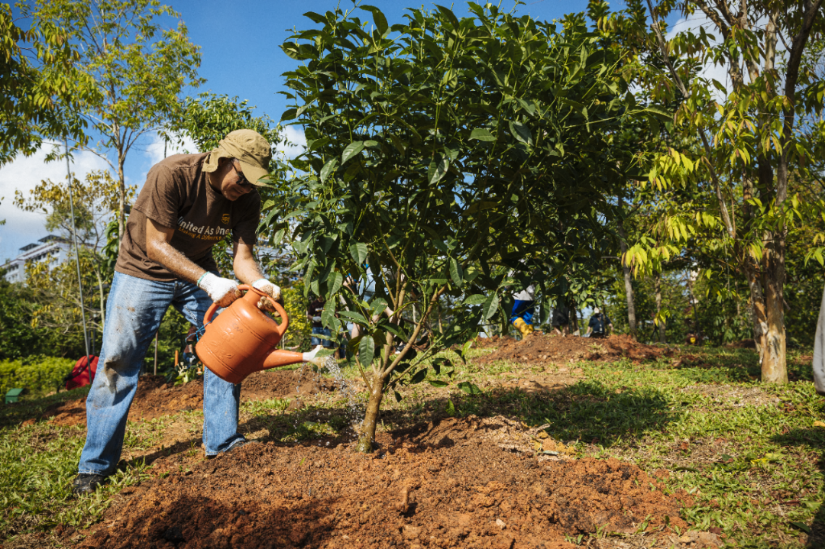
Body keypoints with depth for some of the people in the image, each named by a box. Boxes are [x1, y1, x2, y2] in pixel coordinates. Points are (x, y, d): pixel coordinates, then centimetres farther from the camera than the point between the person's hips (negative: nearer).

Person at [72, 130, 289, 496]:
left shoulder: (247, 201, -14)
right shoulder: (171, 175, -29)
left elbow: (243, 256, -15)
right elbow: (156, 246, -28)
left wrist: (260, 284, -38)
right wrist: (208, 281, -39)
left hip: (199, 271, 4)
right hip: (144, 270, -4)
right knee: (118, 361, -4)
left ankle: (222, 441, 9)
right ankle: (96, 463, 10)